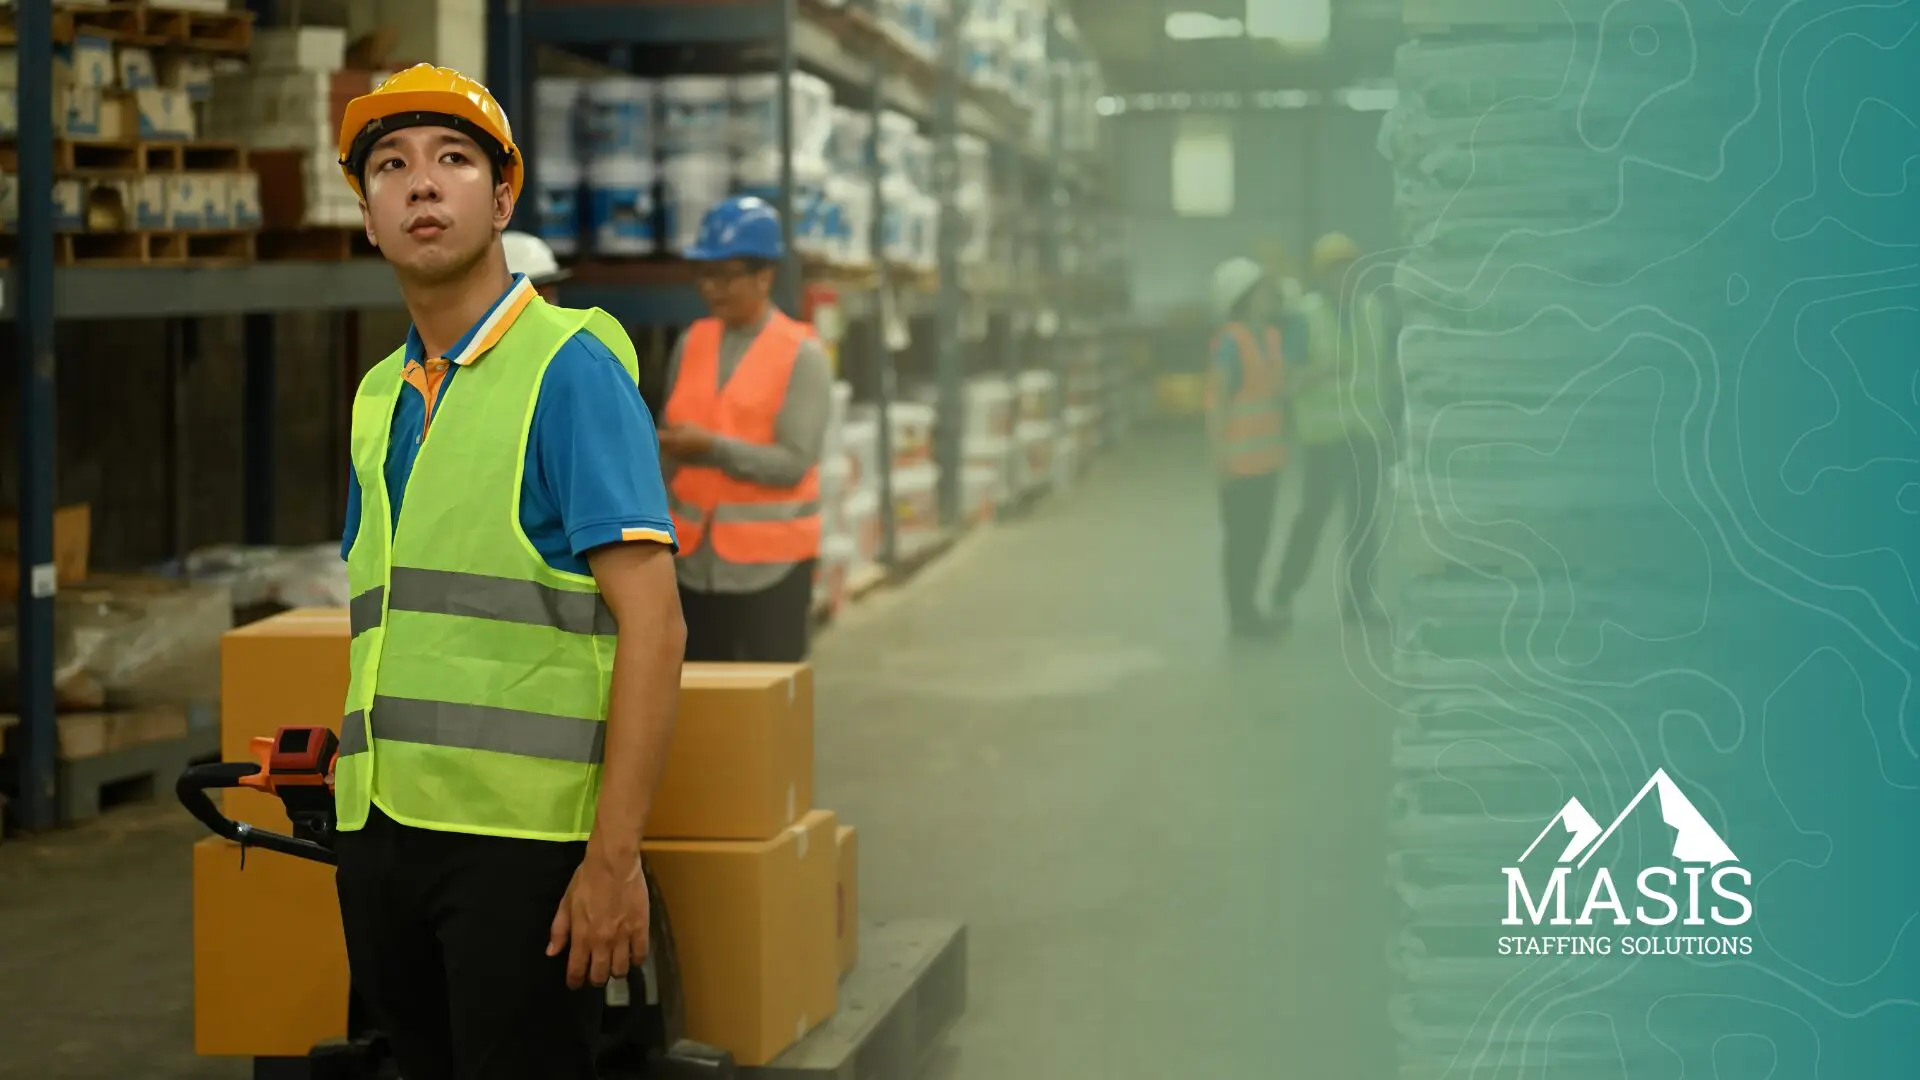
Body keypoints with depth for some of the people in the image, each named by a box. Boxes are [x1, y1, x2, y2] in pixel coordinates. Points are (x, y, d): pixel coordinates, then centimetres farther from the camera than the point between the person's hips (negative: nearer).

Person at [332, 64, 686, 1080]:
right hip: (379, 831, 6)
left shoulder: (570, 364, -5)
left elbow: (651, 623, -12)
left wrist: (615, 855, -19)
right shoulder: (378, 395, 15)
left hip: (516, 834, -6)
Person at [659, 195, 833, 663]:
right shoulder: (691, 344, 9)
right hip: (696, 557, 5)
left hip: (770, 559, -5)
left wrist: (712, 448, -23)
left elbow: (796, 462, -14)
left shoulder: (802, 355, -6)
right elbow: (671, 442, 11)